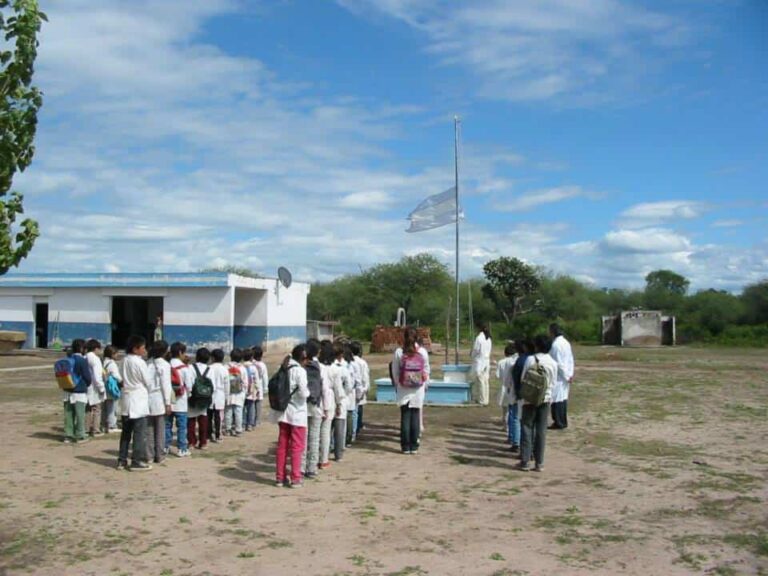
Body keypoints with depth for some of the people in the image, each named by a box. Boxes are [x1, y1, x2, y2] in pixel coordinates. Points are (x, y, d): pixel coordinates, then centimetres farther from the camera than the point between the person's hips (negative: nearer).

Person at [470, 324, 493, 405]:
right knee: (485, 381, 10)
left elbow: (475, 350, -9)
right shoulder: (489, 339, 7)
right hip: (487, 362, 7)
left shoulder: (479, 338, -13)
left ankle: (483, 401, 0)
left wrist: (472, 356, 10)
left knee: (480, 382, -2)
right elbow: (489, 351, 10)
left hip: (479, 362, -7)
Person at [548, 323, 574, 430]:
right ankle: (563, 422, 21)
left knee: (557, 400, -1)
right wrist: (570, 374, 7)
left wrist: (566, 375, -12)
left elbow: (558, 363, -19)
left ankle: (559, 423, 3)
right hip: (565, 376, 9)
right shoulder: (566, 342, 10)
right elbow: (571, 360, 10)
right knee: (563, 398, 14)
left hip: (558, 376, -9)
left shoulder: (556, 344, -17)